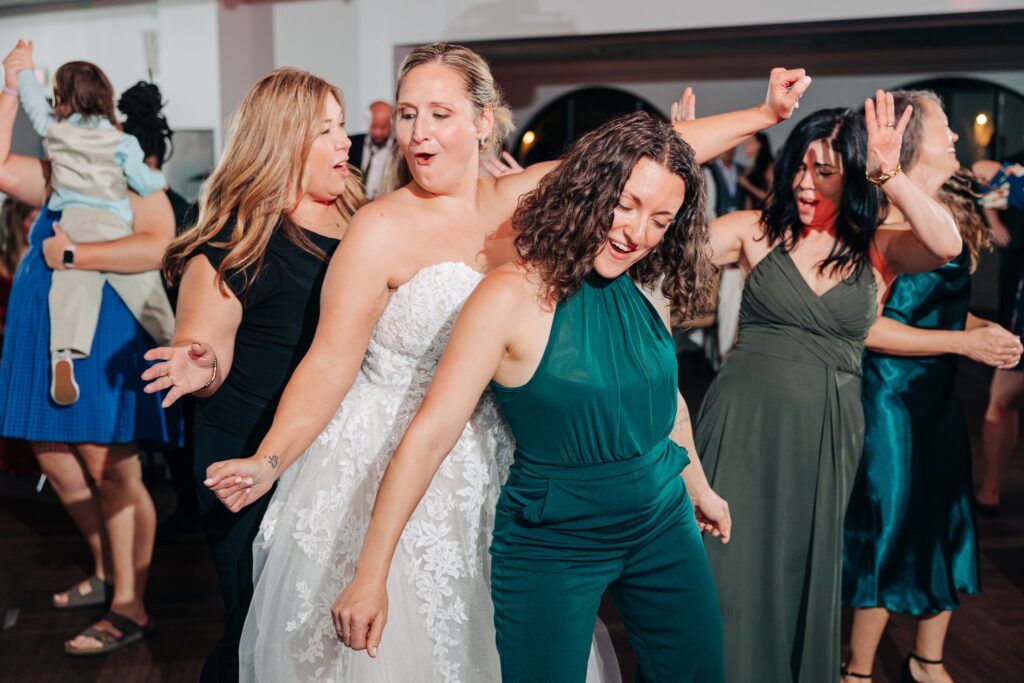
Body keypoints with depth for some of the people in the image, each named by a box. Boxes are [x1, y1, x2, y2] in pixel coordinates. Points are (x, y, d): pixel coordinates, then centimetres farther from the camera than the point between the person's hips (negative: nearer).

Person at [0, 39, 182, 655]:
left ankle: (131, 607, 10)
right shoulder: (57, 184, 11)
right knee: (57, 463, 15)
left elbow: (157, 248, -27)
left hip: (105, 345, -8)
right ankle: (108, 573, 35)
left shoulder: (134, 186, -9)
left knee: (111, 471, -1)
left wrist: (74, 254, -22)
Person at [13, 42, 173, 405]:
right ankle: (171, 336, 22)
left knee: (72, 290, -12)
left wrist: (25, 69, 46)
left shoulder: (54, 129, 10)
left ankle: (64, 355, -30)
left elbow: (34, 104, 29)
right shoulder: (121, 141, 4)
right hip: (114, 225, 0)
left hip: (73, 222, 0)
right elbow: (143, 183, 4)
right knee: (143, 286, 11)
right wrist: (160, 179, 27)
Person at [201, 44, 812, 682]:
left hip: (485, 472, 4)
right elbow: (330, 364, -14)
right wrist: (267, 462, -25)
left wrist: (766, 114, -1)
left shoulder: (519, 199, 0)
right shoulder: (382, 229, -13)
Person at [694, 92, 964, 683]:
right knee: (726, 571, 3)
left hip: (826, 433, 1)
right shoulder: (756, 231, -1)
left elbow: (947, 245, -17)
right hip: (743, 419, -1)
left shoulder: (880, 250, 2)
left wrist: (889, 173, -25)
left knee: (803, 574, 15)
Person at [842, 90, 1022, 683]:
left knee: (946, 532, 15)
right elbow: (866, 326, -21)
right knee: (893, 533, 1)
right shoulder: (886, 222, -16)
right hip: (890, 399, -8)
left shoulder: (950, 212, 10)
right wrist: (965, 342, -19)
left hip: (940, 398, 8)